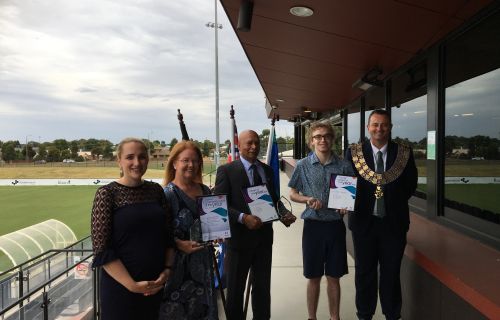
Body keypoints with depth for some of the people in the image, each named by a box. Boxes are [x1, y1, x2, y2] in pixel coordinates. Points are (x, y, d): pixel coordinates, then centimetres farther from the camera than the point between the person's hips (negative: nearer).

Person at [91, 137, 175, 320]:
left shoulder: (156, 190, 3)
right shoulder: (107, 194, -10)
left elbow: (169, 234, 7)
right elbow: (101, 250, -13)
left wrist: (167, 270, -4)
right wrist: (132, 285, -15)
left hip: (156, 285, 4)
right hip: (120, 288, -4)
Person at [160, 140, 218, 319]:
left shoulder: (204, 190, 6)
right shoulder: (168, 193, -12)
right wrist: (180, 244, -25)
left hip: (203, 259, 6)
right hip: (178, 260, -5)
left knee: (202, 305, 16)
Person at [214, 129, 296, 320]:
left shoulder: (267, 170, 9)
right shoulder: (226, 170, -9)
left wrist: (284, 214, -4)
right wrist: (243, 218, -28)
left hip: (264, 237, 5)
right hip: (239, 237, -5)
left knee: (263, 287, 19)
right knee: (235, 289, 12)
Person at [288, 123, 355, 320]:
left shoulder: (344, 166, 0)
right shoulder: (303, 165, -2)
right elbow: (292, 194, 4)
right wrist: (307, 199, -15)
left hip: (336, 226, 1)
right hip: (313, 225, -1)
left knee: (333, 277, 12)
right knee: (313, 278, 11)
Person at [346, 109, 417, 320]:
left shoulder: (404, 153, -2)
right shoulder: (354, 152, -3)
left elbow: (410, 184, 4)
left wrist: (395, 201, -5)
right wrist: (356, 203, -15)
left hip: (394, 221, 0)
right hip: (364, 221, 0)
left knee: (391, 273, 14)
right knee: (364, 272, 14)